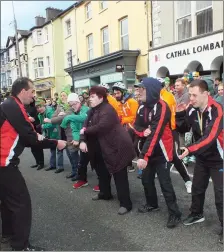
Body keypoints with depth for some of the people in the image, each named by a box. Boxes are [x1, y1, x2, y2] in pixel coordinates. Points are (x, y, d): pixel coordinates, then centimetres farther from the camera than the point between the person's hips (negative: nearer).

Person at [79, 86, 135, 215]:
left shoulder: (107, 110, -19)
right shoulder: (93, 110, 11)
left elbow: (101, 127, -31)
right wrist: (83, 140, -11)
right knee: (102, 171, 22)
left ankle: (126, 203, 3)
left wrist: (85, 131, -16)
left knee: (119, 176, -5)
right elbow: (86, 126, 6)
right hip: (102, 148, 10)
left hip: (117, 147, -10)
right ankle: (105, 193, 42)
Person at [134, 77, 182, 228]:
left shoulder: (162, 107, -22)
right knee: (146, 179, 17)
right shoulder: (142, 107, 5)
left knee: (165, 183, -5)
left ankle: (175, 214, 10)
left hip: (160, 151, -8)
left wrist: (143, 156, -32)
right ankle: (152, 204, 38)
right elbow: (137, 126, 7)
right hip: (147, 150, 8)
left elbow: (155, 134, -29)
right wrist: (143, 131, -20)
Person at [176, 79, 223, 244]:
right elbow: (183, 129, -2)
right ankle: (197, 214, 41)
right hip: (202, 157, 6)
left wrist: (190, 150, -43)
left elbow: (210, 137, -34)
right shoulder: (192, 109, -8)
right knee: (197, 188, 18)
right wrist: (180, 114, -17)